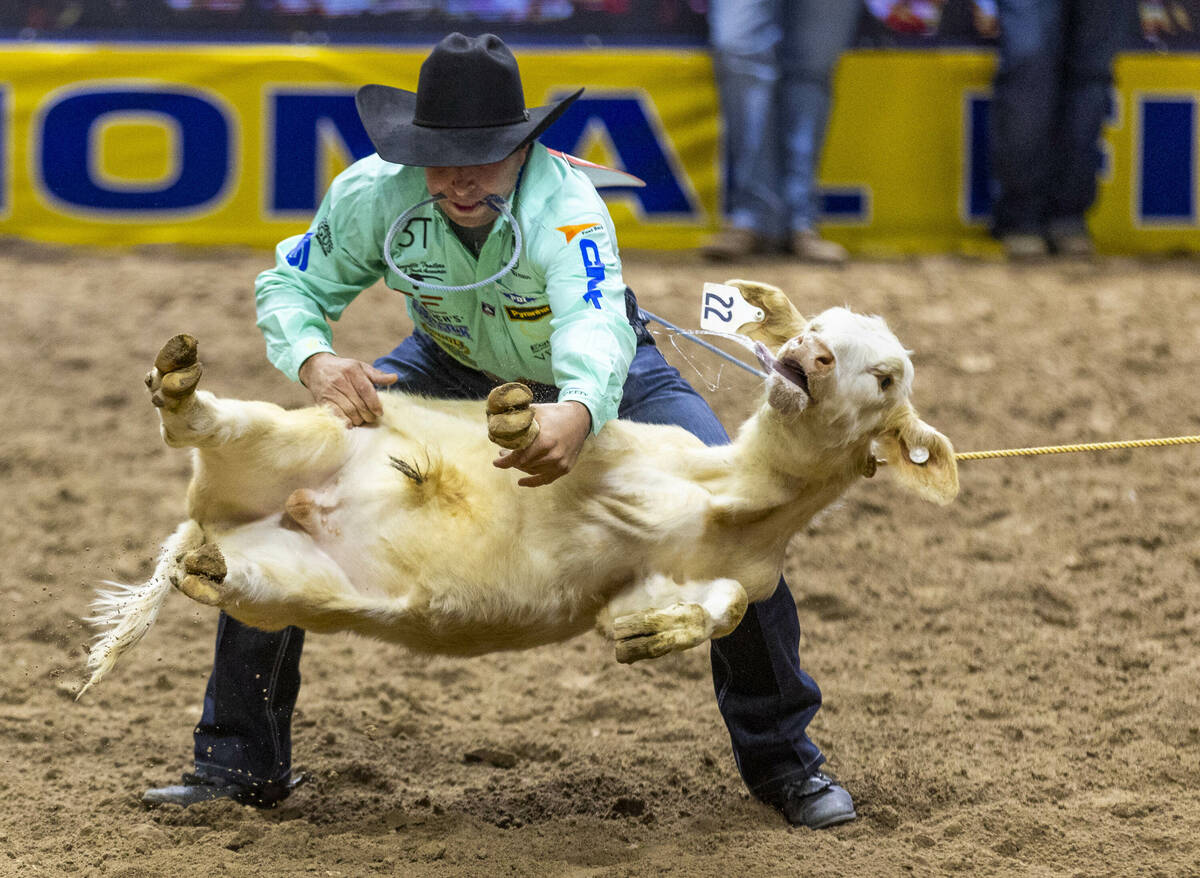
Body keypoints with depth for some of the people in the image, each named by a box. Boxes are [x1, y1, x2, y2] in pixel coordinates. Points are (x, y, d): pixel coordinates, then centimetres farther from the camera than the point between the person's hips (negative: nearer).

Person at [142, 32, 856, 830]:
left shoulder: (566, 208, -40)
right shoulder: (375, 194, -28)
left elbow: (595, 326, -58)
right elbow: (291, 286, -15)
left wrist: (578, 414, -81)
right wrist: (317, 362, -39)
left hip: (594, 376, -3)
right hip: (451, 371, 3)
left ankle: (779, 757, 3)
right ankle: (242, 759, 4)